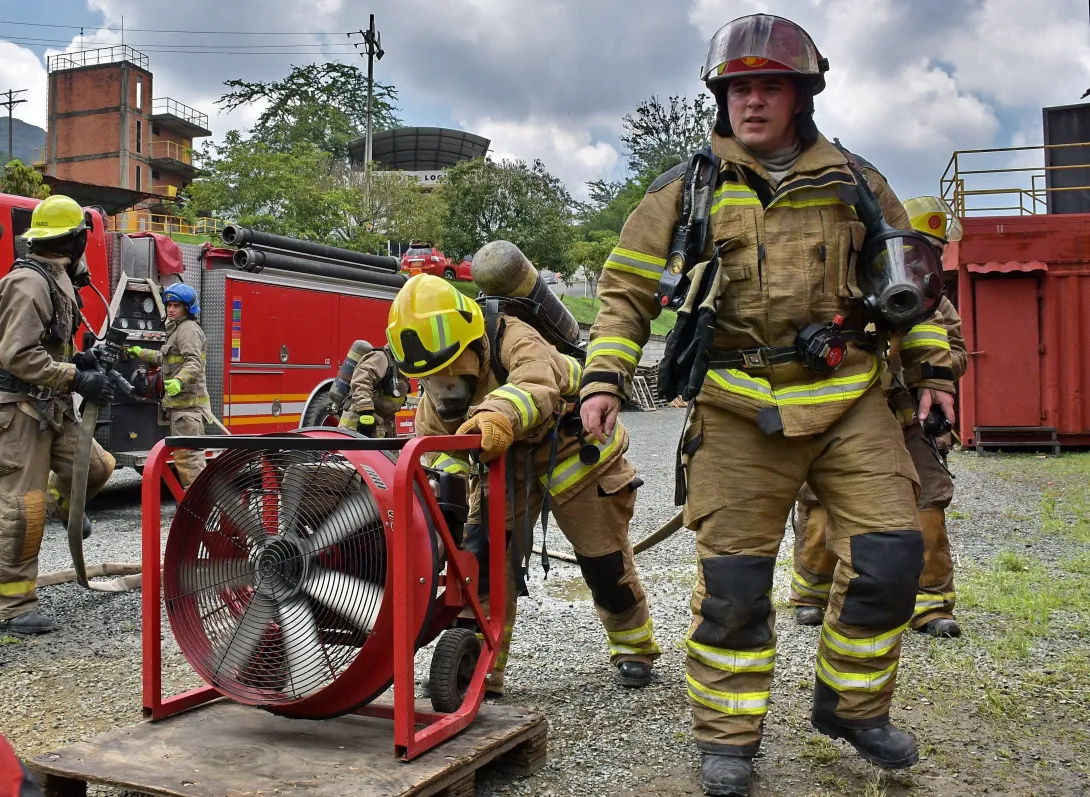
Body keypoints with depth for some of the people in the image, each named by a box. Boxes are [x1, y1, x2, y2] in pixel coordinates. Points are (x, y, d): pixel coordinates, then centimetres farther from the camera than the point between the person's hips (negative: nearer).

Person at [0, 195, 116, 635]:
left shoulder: (54, 280, 12)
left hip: (49, 407, 9)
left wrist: (76, 359, 7)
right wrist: (77, 379, -25)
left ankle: (60, 501, 43)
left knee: (97, 466, 12)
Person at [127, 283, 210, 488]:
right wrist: (141, 353, 48)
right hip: (181, 402, 11)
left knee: (187, 454, -14)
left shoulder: (188, 329, -10)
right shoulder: (178, 329, 24)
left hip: (188, 403, -11)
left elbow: (194, 363, -24)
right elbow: (167, 358, 40)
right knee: (185, 453, 15)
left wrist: (179, 381, -40)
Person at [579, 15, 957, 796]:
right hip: (740, 413, -2)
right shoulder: (685, 189, 4)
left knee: (890, 551, -2)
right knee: (733, 577, -1)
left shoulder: (854, 182, 10)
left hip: (850, 400, 3)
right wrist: (605, 378, -5)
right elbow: (627, 289, 5)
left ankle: (852, 705, 21)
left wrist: (933, 368, 13)